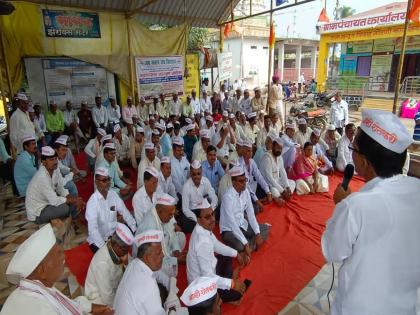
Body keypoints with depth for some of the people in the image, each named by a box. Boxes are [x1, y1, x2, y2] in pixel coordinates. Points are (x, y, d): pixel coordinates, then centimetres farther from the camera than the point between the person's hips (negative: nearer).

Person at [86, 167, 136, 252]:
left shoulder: (113, 194, -4)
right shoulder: (92, 202, -20)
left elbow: (125, 212, -5)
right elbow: (93, 229, -28)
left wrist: (136, 231, -14)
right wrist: (104, 247, -37)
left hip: (114, 234, 5)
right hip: (98, 240, -5)